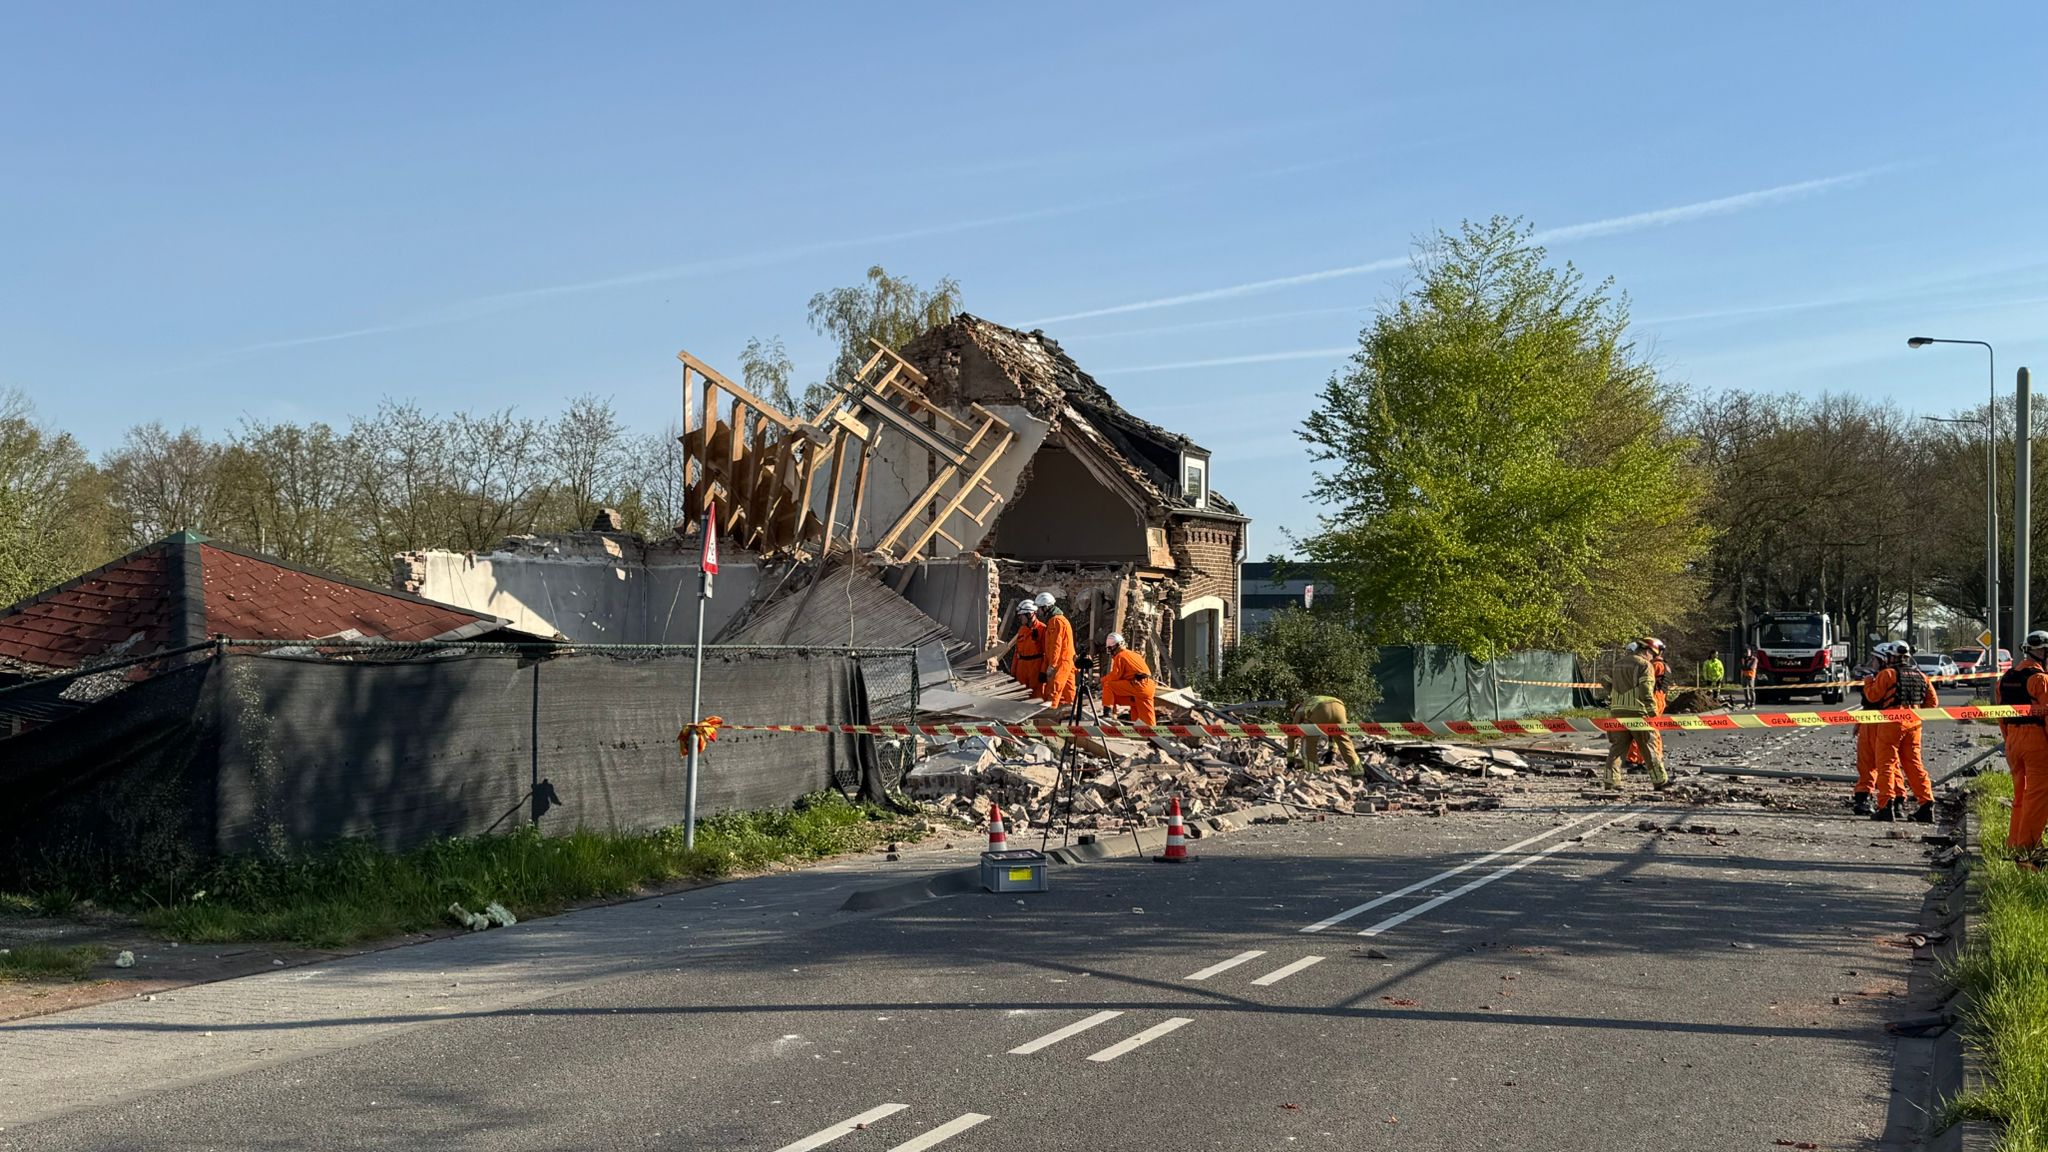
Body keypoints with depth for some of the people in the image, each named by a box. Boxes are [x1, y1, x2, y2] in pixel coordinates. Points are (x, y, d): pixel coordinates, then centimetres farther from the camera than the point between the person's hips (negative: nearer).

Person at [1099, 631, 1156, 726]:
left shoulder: (1120, 656, -1)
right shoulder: (1132, 654, 27)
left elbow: (1115, 675, -6)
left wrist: (1102, 679, 9)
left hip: (1138, 685, -9)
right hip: (1148, 687, 9)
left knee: (1108, 685, -7)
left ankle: (1107, 711, -11)